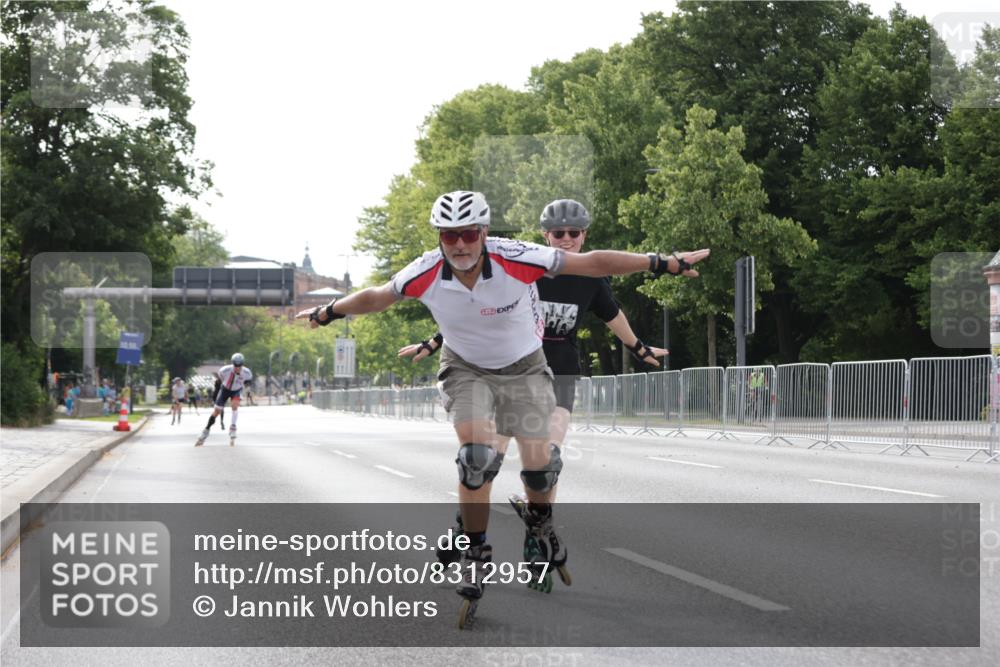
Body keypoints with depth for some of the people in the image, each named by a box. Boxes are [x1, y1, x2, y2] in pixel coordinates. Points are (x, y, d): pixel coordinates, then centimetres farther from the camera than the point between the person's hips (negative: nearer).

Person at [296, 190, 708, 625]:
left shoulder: (517, 259, -31)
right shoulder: (425, 274, -25)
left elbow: (593, 263, -25)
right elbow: (374, 298, -4)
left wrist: (665, 263, -24)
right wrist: (327, 313, 9)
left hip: (522, 367, 0)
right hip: (466, 368, 0)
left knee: (538, 462, -4)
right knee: (477, 454, -21)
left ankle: (541, 523, 31)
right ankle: (475, 552, -4)